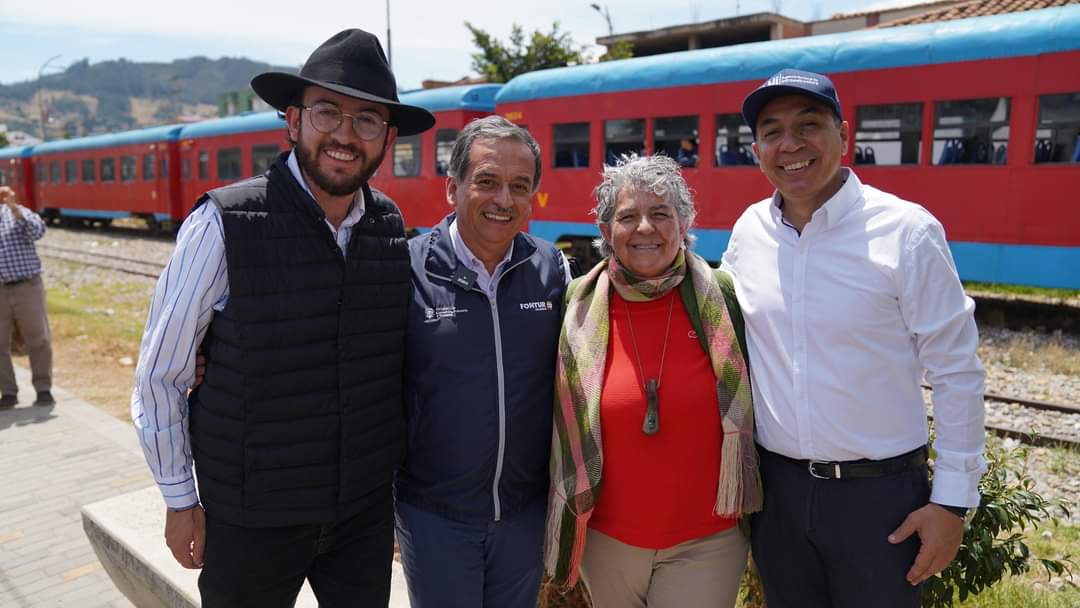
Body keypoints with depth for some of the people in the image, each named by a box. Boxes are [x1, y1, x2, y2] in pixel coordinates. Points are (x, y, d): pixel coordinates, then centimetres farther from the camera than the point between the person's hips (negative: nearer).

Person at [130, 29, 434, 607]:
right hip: (251, 517, -3)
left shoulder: (392, 229, -5)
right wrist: (180, 500, -3)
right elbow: (160, 376, -8)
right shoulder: (224, 224, -17)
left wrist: (399, 476, 12)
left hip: (367, 510, 3)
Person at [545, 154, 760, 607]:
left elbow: (751, 405, 2)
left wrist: (751, 511, 7)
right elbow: (561, 421, 3)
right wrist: (569, 514, 7)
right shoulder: (579, 308, -8)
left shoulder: (723, 298, -9)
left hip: (706, 541, -1)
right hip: (607, 538, 2)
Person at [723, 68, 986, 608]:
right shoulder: (748, 230, -1)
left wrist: (952, 500, -8)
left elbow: (956, 372, -9)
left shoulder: (907, 232, -13)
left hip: (880, 491, -3)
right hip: (776, 484, 4)